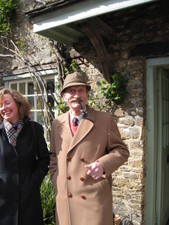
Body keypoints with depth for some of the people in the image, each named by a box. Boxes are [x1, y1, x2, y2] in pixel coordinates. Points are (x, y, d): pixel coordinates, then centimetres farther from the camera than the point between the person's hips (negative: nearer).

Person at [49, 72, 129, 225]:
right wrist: (56, 180, 6)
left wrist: (103, 164, -16)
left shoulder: (105, 120, -3)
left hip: (95, 197, -3)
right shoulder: (57, 123, 7)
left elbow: (121, 150, 0)